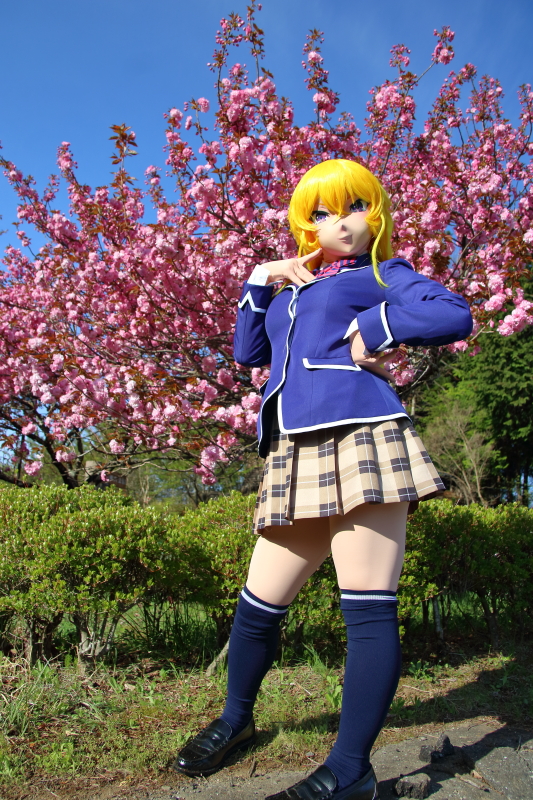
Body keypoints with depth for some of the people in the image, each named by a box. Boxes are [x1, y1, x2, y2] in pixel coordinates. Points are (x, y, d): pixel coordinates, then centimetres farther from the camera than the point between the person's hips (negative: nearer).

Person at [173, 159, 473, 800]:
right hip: (294, 460, 6)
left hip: (360, 440, -5)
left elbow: (455, 315, -3)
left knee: (368, 608, -5)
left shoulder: (381, 275, 14)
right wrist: (259, 282, 17)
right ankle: (235, 720, 33)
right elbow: (247, 352, 24)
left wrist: (371, 329, -4)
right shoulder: (292, 288, 30)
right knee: (257, 604, 9)